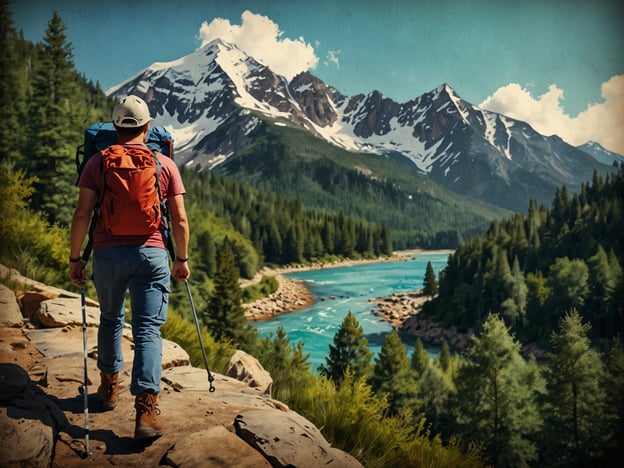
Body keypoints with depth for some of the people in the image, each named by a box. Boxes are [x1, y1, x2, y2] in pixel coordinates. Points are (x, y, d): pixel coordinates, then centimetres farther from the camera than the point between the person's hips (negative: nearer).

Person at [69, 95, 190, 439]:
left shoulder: (97, 162, 3)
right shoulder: (165, 165, 4)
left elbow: (82, 214, -3)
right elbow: (179, 220, 2)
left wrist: (75, 258, 5)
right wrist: (182, 259, 11)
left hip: (108, 253, 1)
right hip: (151, 253, -1)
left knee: (110, 319, 22)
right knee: (148, 329, -2)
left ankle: (109, 386, 38)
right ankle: (146, 408, -12)